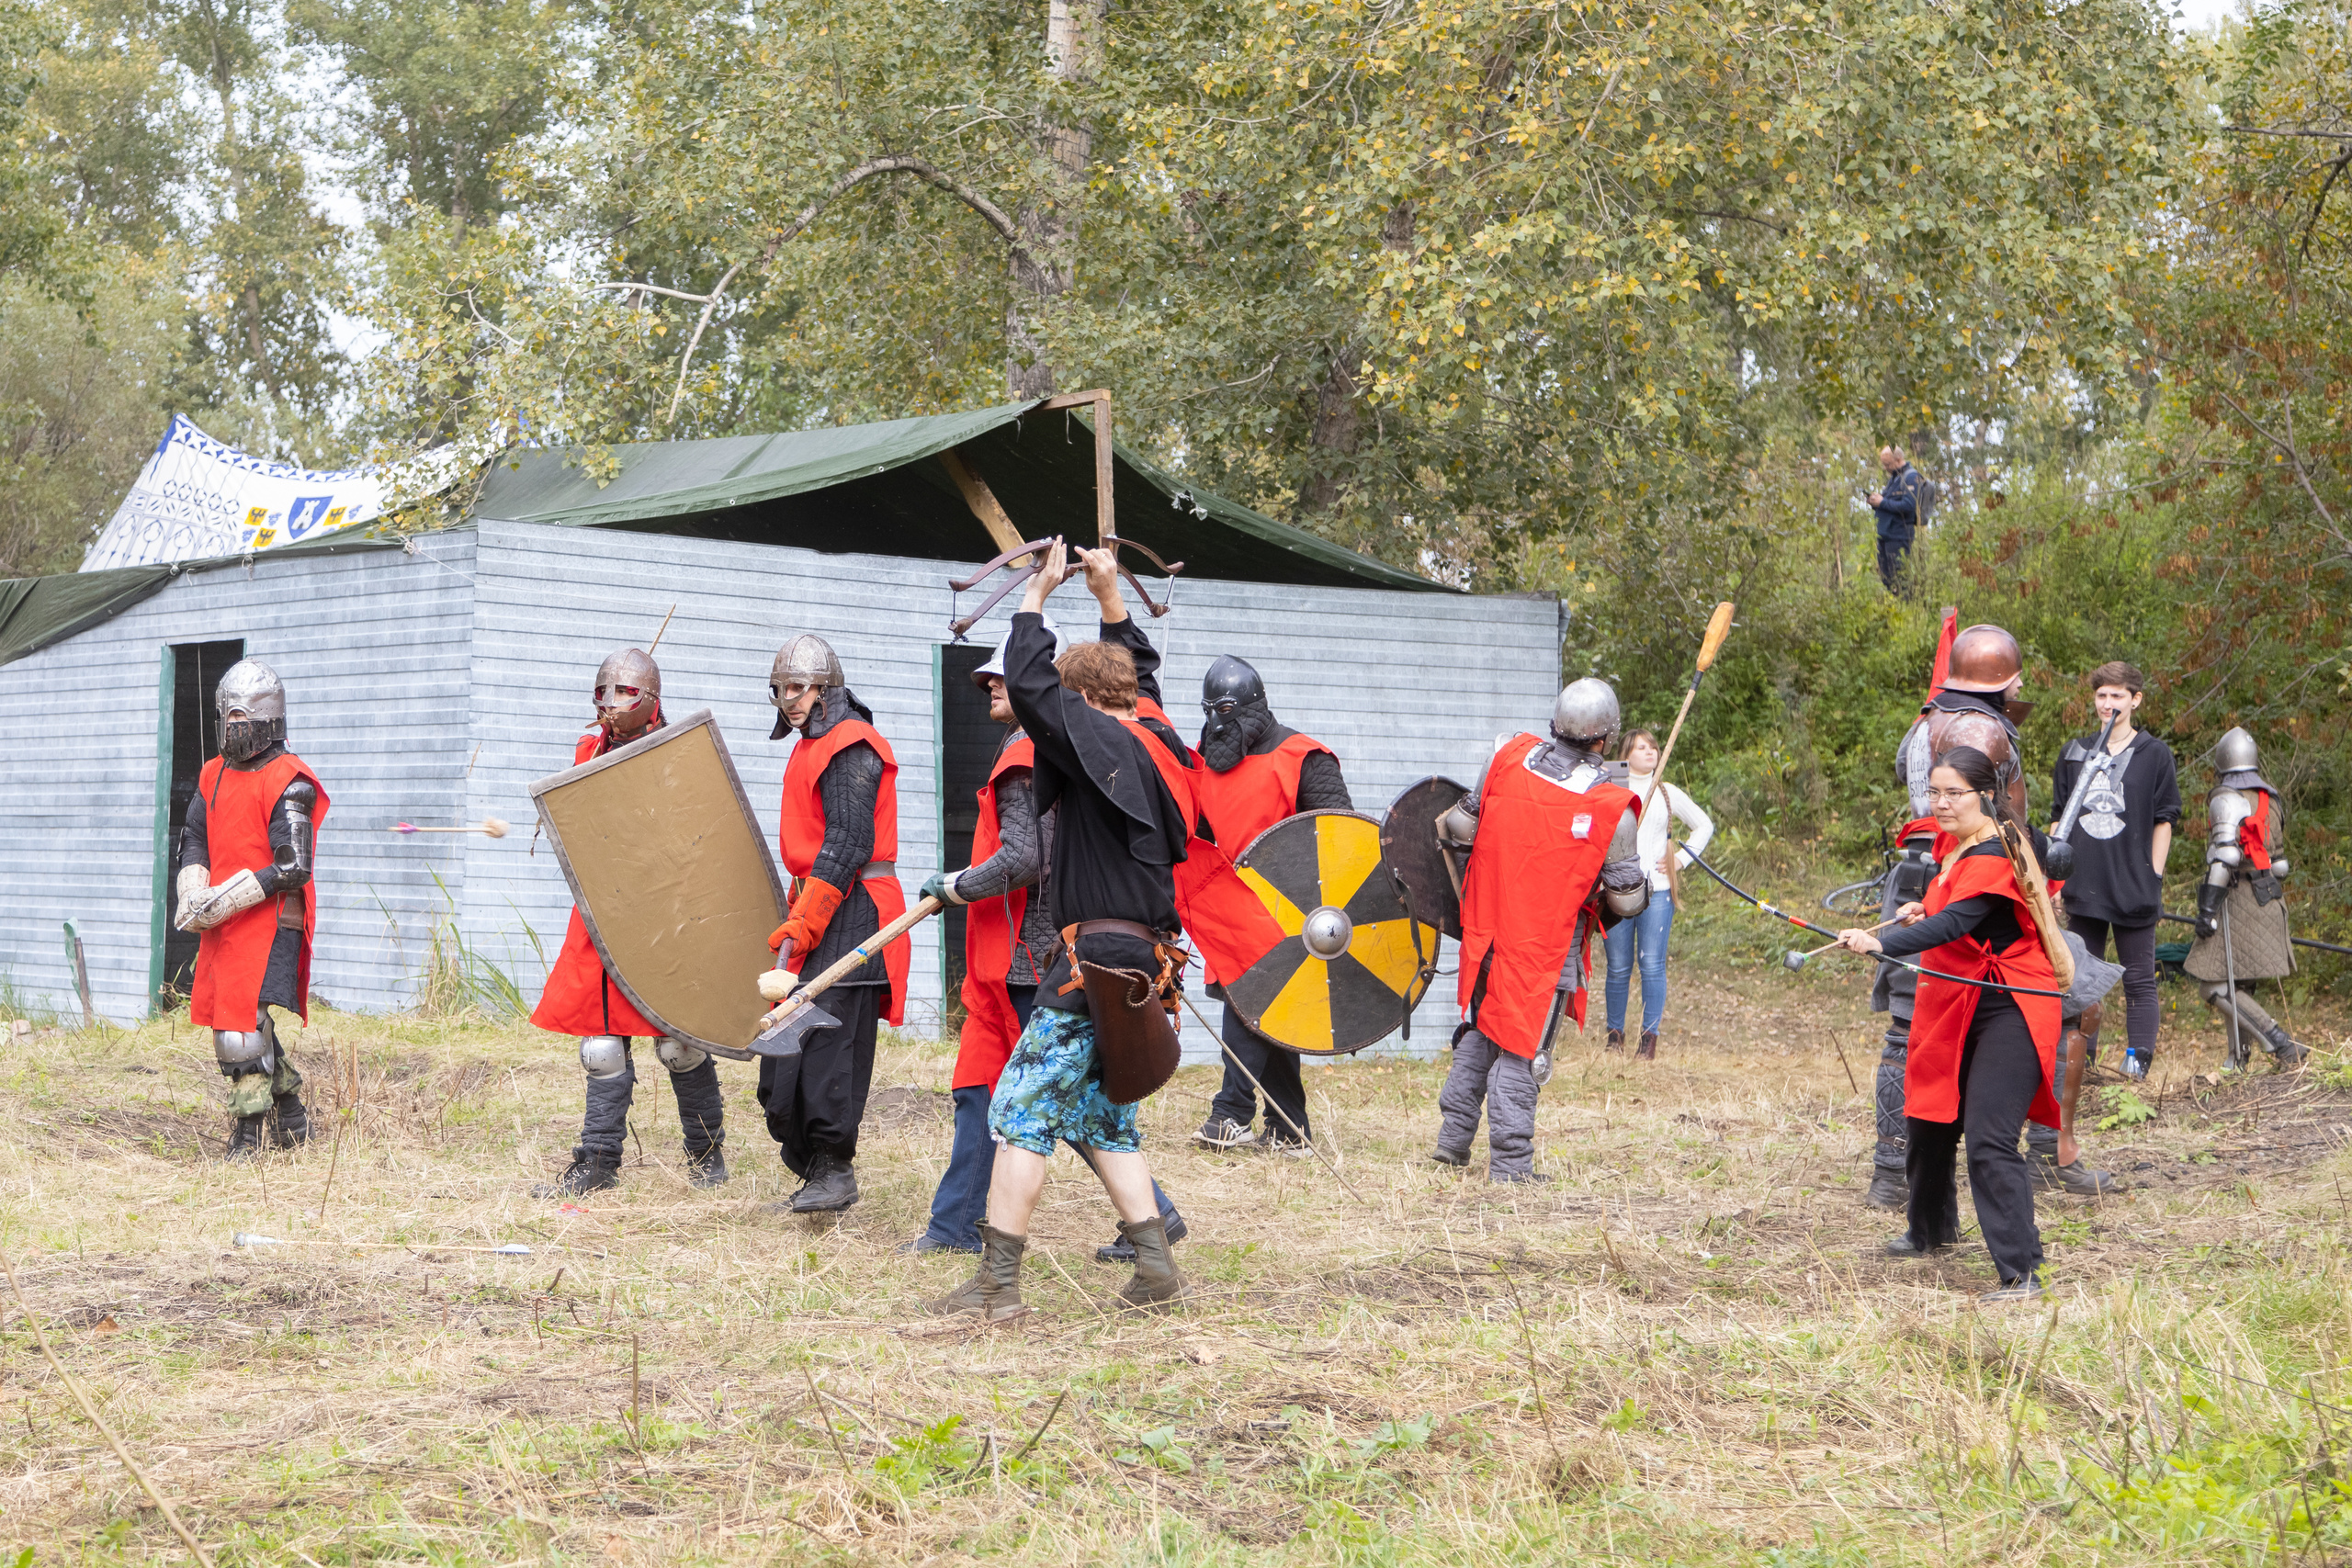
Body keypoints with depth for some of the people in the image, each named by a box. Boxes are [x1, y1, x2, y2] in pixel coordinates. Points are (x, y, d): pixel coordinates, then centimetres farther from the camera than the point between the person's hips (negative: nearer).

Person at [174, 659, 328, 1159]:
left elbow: (293, 868, -17)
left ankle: (249, 1131, -5)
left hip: (269, 922, -8)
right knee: (228, 1018, 13)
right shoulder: (215, 775, 13)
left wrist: (225, 900, -20)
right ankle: (292, 1116, 26)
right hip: (221, 926, 8)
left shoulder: (288, 784, -12)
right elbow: (195, 839, 17)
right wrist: (193, 890, -4)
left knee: (243, 1022, -14)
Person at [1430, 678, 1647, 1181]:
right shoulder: (1611, 808, -16)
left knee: (1479, 1032, 21)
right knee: (1522, 1048, 3)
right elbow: (1627, 898, -9)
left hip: (1487, 932, 4)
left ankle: (1452, 1138, 25)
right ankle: (1509, 1162, 5)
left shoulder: (1511, 757, -7)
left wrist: (1443, 824, 25)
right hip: (1546, 946, -4)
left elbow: (1464, 825, 3)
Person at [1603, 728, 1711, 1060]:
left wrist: (1682, 858, 11)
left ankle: (1650, 1036, -1)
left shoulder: (1668, 794, 12)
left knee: (1652, 964, -6)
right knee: (1618, 967, 0)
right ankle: (1615, 1033, 11)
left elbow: (1704, 826, 22)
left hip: (1657, 889, 1)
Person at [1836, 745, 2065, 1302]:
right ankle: (1931, 1230, 45)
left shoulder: (1992, 858, -22)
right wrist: (1926, 907, 9)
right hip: (1957, 1007, 10)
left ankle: (2020, 1273, -18)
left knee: (1988, 1139, -20)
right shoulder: (1953, 842, 8)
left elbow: (1953, 924, -37)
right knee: (1930, 1121, 22)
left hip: (2008, 1011, -10)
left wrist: (1881, 943, -47)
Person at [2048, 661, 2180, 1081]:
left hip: (2134, 890, -3)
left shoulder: (2155, 754, 3)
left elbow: (2164, 822, 3)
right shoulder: (2074, 753, 12)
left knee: (2139, 980, 1)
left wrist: (2153, 878, -3)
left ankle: (2138, 1060, 2)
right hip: (2084, 887, 3)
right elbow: (2058, 819, 15)